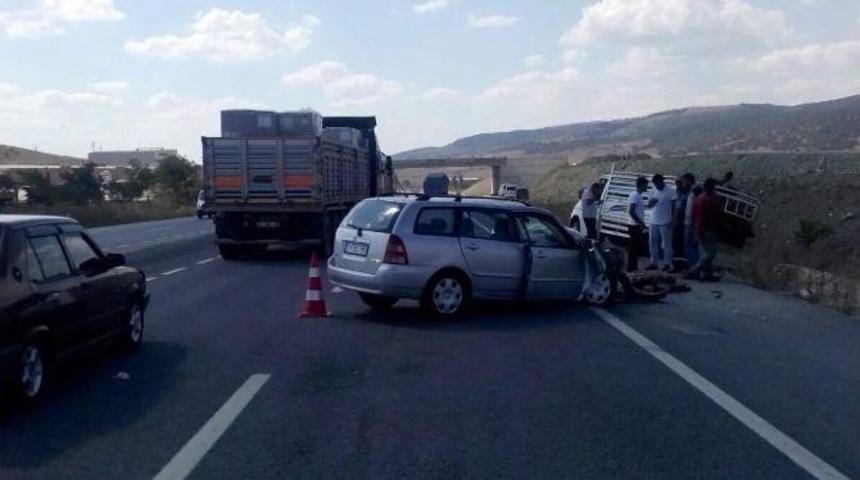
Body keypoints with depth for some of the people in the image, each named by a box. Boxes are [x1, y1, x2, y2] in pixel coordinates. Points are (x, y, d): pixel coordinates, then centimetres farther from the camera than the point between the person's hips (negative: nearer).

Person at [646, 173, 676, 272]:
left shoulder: (670, 191, -7)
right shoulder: (653, 191, 7)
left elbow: (673, 207, -6)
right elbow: (648, 205, 8)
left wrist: (672, 220, -11)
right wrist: (651, 201, -15)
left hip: (665, 222, -6)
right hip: (653, 222, 6)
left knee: (666, 243, 1)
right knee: (652, 243, 8)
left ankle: (667, 264, 6)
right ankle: (654, 263, 16)